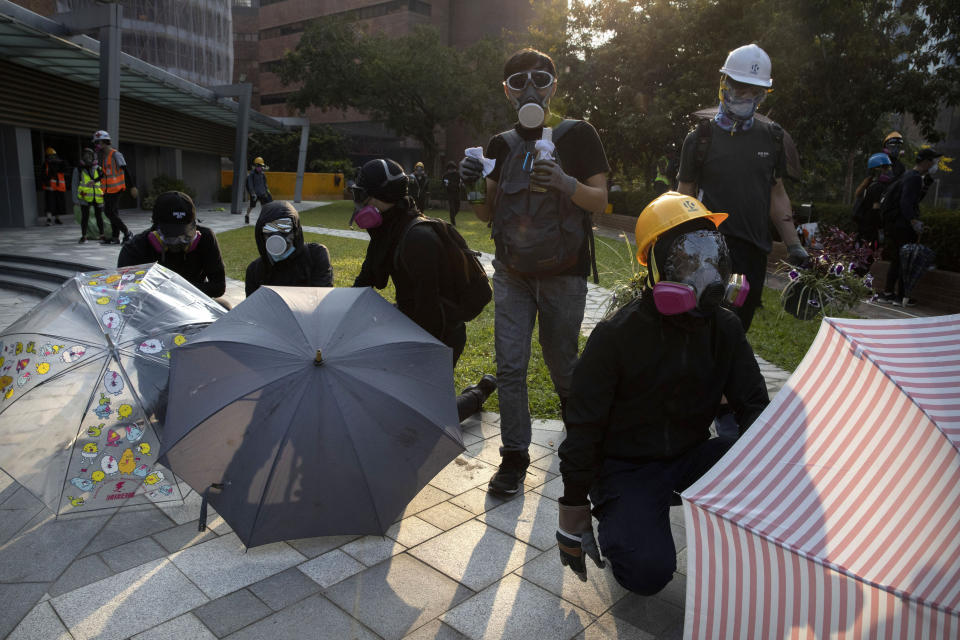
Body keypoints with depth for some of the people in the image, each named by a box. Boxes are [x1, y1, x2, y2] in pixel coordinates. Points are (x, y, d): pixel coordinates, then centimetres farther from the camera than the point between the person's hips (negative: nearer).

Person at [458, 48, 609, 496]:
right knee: (510, 366, -2)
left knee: (560, 363, 8)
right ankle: (514, 458, 9)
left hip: (563, 274, -2)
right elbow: (487, 214, 11)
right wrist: (472, 185, -10)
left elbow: (599, 201, -3)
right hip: (512, 274, 3)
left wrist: (566, 184, -23)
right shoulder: (501, 145, 10)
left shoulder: (577, 135, 1)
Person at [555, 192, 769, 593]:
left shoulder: (724, 329, -2)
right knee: (648, 571, -25)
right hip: (627, 466, -5)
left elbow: (753, 406, 1)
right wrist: (574, 509, -9)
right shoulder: (617, 336, -18)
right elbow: (583, 427, -13)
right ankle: (616, 521, 9)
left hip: (690, 454, 5)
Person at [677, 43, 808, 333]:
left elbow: (777, 194, 16)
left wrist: (793, 245, 11)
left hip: (754, 252, 4)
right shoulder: (701, 137, 1)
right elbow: (685, 197, 4)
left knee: (740, 326, 9)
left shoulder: (771, 137, 11)